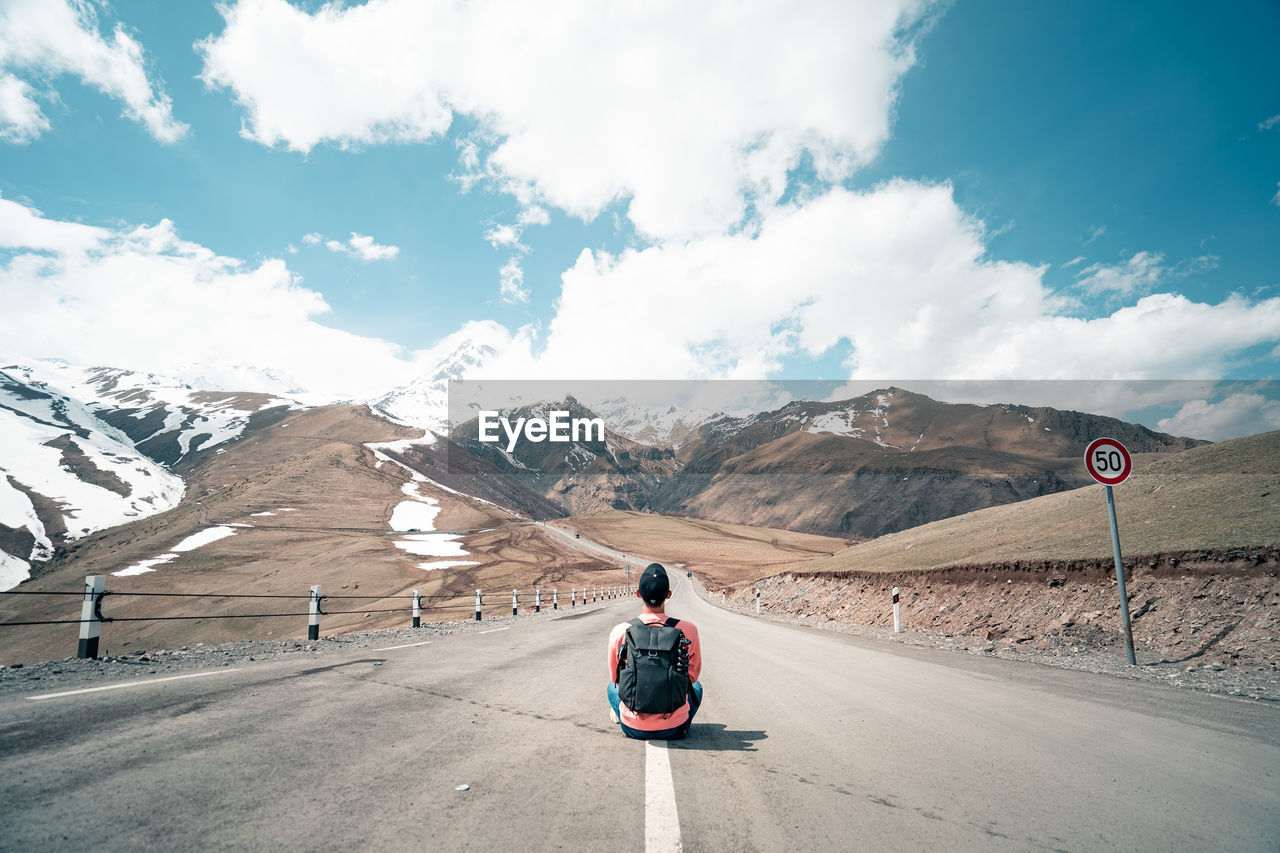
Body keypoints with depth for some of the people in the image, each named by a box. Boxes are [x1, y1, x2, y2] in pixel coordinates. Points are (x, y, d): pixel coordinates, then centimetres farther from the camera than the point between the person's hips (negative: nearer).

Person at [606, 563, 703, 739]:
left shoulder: (619, 632, -14)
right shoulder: (688, 630, -15)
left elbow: (615, 677, 5)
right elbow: (692, 675, 3)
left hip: (633, 729, 1)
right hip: (674, 730, -1)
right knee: (696, 686, 31)